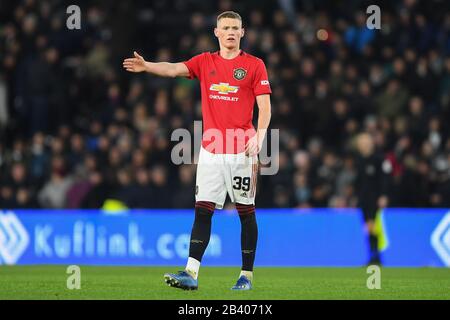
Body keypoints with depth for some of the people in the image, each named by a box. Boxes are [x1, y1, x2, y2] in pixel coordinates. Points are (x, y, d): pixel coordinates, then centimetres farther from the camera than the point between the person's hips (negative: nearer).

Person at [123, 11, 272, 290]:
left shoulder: (254, 65, 2)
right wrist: (147, 66, -25)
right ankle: (191, 274, -10)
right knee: (203, 210, -4)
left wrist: (258, 139, -17)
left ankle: (247, 275, 10)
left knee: (246, 212, 2)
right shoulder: (205, 62, 10)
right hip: (211, 149, 2)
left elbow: (265, 107, -2)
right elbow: (174, 69, -6)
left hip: (241, 150, -2)